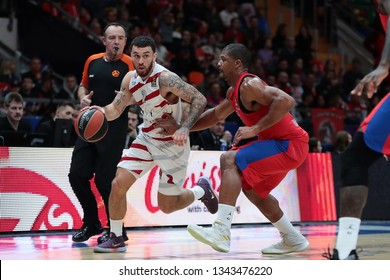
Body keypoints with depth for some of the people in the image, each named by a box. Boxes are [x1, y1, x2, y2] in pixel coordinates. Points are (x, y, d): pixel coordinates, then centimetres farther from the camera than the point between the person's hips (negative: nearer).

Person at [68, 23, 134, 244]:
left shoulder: (129, 64, -7)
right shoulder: (92, 61, 9)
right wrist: (83, 97, 4)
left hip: (114, 128, -6)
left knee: (105, 180, -8)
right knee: (77, 175, 6)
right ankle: (92, 223, 24)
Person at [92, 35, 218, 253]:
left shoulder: (166, 78, -25)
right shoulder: (130, 79, -4)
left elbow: (199, 99, -27)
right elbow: (116, 110, 5)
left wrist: (184, 129, -38)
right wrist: (102, 111, -18)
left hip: (172, 143, -6)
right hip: (147, 138, 6)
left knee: (167, 206, 3)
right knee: (118, 184, -10)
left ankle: (201, 190, 33)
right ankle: (116, 239, 5)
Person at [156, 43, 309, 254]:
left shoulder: (248, 85, -17)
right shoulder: (234, 92, 14)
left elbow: (286, 101, -31)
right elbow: (215, 115, 28)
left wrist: (255, 129, -29)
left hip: (290, 143, -10)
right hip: (281, 144, 10)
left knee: (230, 159, -22)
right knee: (251, 188, 25)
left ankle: (221, 232, -33)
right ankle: (293, 239, 33)